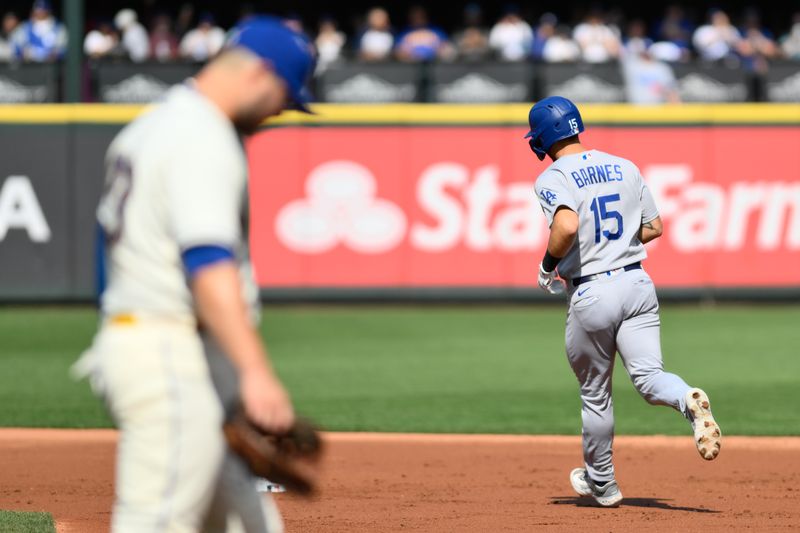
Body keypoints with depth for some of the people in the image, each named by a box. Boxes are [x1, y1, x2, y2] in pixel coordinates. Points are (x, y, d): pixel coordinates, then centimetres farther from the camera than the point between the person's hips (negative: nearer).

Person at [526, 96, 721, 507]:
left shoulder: (552, 179, -8)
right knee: (649, 377, -4)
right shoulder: (625, 167, 10)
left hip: (590, 294, -4)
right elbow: (654, 227, 13)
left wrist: (548, 264, -9)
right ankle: (688, 401, -38)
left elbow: (567, 227, -27)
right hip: (638, 284, 4)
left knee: (595, 395, 13)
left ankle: (602, 484, 27)